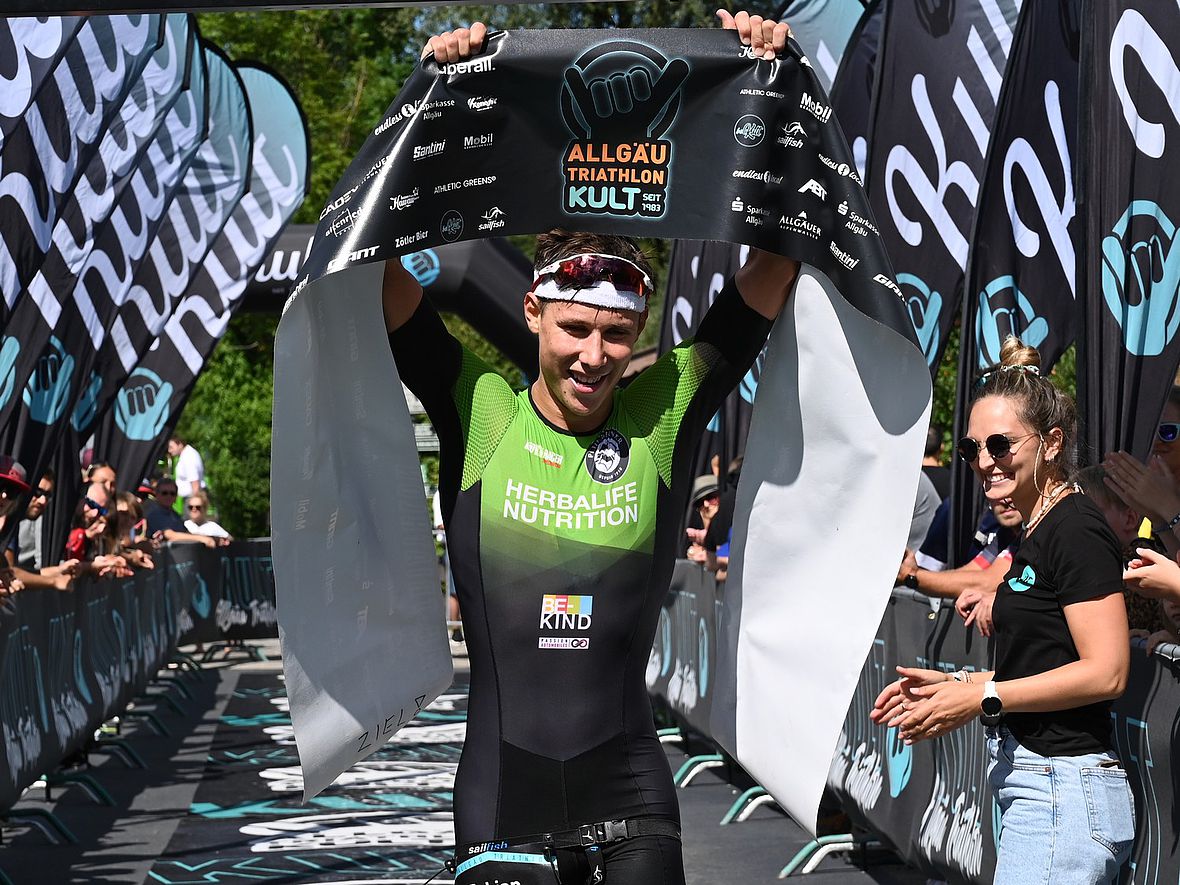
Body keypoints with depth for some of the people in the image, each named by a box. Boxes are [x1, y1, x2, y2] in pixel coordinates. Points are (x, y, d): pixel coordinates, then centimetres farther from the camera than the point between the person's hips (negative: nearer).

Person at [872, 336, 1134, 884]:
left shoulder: (1076, 529, -13)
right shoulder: (1038, 531, 16)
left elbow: (1105, 671, -19)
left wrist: (981, 697, -16)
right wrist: (957, 684, 10)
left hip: (1061, 792, -10)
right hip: (1033, 783, 10)